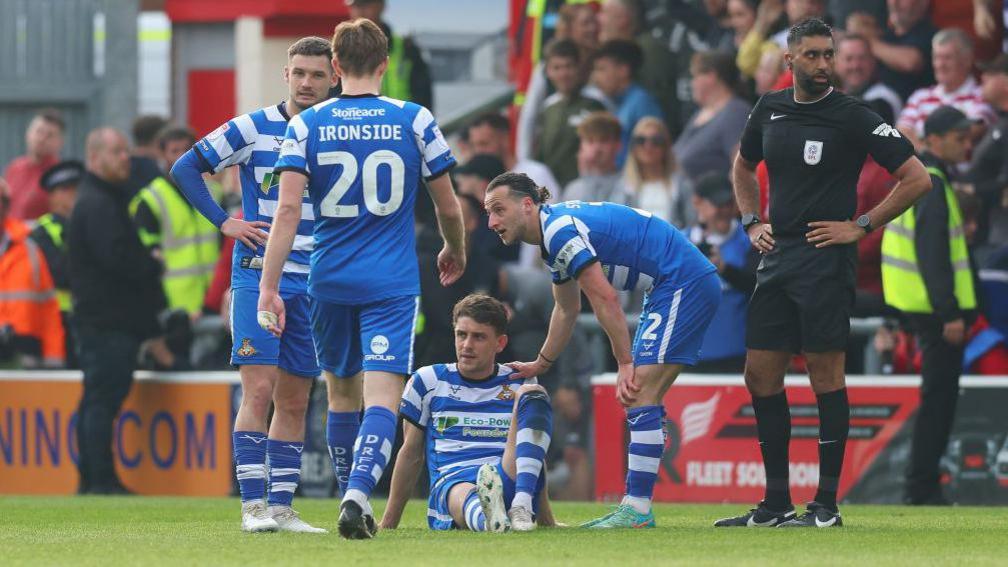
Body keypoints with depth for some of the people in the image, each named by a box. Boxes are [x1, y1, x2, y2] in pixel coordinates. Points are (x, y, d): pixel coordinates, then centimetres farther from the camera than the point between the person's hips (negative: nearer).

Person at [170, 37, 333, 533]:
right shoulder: (253, 129, -2)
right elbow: (185, 168, 3)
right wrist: (224, 222, -5)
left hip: (314, 284, 4)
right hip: (258, 276, -4)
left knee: (294, 401, 6)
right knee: (259, 390, -12)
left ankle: (281, 507, 10)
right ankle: (253, 505, -13)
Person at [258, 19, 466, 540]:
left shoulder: (306, 125, -1)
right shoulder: (415, 120, -1)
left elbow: (287, 209, -11)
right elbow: (448, 208, 6)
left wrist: (268, 288, -11)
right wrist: (455, 253, 27)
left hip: (329, 281, 2)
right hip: (393, 282, -2)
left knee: (341, 390, 20)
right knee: (383, 396, -8)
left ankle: (353, 497, 26)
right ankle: (358, 493, -29)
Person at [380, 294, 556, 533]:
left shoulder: (519, 384, 19)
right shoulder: (427, 381, 15)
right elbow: (411, 453, 19)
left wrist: (547, 523, 22)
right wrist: (387, 525, 18)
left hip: (511, 484, 2)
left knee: (532, 396, -21)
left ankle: (521, 508, -42)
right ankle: (486, 518, -80)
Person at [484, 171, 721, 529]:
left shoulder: (560, 228, -17)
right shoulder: (554, 232, 15)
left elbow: (605, 299, -21)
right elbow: (567, 309, 29)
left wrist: (625, 363, -18)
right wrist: (540, 365, 36)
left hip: (685, 283, -10)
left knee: (640, 397, -14)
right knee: (639, 400, 8)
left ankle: (637, 509, -17)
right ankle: (635, 508, 8)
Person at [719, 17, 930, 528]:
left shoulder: (853, 117, -7)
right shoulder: (770, 109, 10)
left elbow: (916, 179, -8)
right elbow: (743, 168, 30)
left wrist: (861, 226, -9)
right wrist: (752, 222, 15)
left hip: (825, 263, -6)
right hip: (776, 258, 6)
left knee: (826, 376, -5)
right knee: (760, 376, 5)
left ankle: (826, 505, -1)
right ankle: (776, 503, 13)